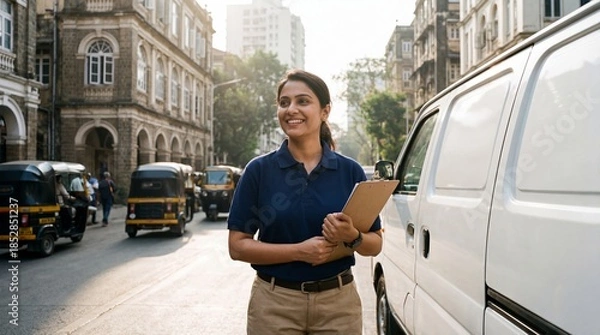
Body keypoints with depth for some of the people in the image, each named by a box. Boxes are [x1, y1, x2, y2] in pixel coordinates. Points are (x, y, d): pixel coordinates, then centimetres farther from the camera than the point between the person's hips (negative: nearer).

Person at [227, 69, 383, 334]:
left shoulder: (351, 171, -2)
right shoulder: (259, 170, -4)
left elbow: (375, 245, 4)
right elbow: (237, 246, -6)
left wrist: (352, 237, -18)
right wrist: (299, 251, -18)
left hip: (339, 302, 1)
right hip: (274, 303, -1)